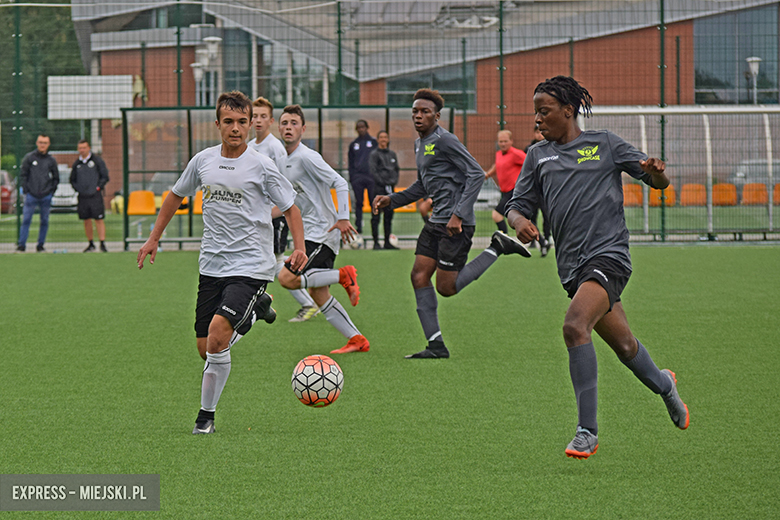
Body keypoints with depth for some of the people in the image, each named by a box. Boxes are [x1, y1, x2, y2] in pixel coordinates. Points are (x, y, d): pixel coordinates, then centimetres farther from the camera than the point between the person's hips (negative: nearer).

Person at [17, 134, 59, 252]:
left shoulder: (51, 160, 7)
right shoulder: (29, 158, 3)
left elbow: (56, 178, 15)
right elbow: (23, 175, 5)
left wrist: (52, 191, 5)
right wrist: (26, 190, -3)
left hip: (46, 197, 2)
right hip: (31, 196, -2)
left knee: (44, 221, 4)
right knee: (26, 220, -7)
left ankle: (40, 245, 12)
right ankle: (21, 245, -6)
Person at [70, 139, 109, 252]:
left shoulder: (97, 160, 1)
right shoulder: (77, 164, 12)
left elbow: (105, 176, 1)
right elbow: (72, 179, 21)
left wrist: (98, 187, -7)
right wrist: (78, 189, 6)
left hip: (95, 195, -4)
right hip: (83, 196, 4)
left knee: (99, 220, -8)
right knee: (86, 221, 6)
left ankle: (102, 243, -8)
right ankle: (91, 244, 16)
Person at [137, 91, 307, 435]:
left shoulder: (261, 167, -6)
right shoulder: (203, 161, 5)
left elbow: (290, 208, 3)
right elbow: (177, 195, 23)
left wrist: (299, 248, -13)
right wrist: (154, 238, 23)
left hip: (250, 267, -5)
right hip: (211, 266, 5)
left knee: (217, 339, -22)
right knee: (205, 348, 6)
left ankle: (206, 416, -3)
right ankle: (255, 309, 33)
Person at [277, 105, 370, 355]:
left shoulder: (307, 158, -14)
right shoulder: (284, 160, 14)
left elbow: (340, 183, -18)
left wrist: (343, 218, -25)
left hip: (323, 233, -9)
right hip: (309, 234, 9)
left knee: (287, 278, -19)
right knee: (318, 294, 6)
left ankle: (344, 275, -6)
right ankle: (357, 340, 10)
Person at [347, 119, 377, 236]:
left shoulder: (373, 142, 8)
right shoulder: (353, 144, 14)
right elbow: (351, 162, 16)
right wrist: (351, 178, 7)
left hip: (371, 176, -2)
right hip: (358, 177, 2)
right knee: (358, 203, 0)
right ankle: (358, 226, 3)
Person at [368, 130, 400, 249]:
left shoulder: (392, 154, 15)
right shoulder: (374, 154, -2)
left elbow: (396, 169, 21)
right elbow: (373, 171, -8)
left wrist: (394, 181, 5)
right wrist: (383, 183, -13)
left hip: (390, 188, 5)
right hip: (378, 188, -5)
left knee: (389, 215, 7)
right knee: (376, 216, -5)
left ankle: (388, 242, 12)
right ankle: (376, 242, -3)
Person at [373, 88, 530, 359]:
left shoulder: (444, 140, -14)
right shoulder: (420, 144, 16)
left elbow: (476, 174, -18)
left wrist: (458, 214, -23)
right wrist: (391, 200, 15)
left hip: (456, 225, -9)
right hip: (436, 222, 9)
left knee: (447, 287, -7)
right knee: (419, 276, 1)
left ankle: (498, 248, 5)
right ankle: (436, 345, 2)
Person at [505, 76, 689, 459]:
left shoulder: (605, 144, 5)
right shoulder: (538, 156, 16)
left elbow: (657, 182, 9)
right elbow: (518, 205, 14)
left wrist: (656, 172, -16)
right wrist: (519, 220, -11)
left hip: (608, 254, -5)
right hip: (572, 266, 5)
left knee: (574, 326, -27)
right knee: (624, 346, 13)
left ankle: (587, 432, -23)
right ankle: (663, 385, 47)